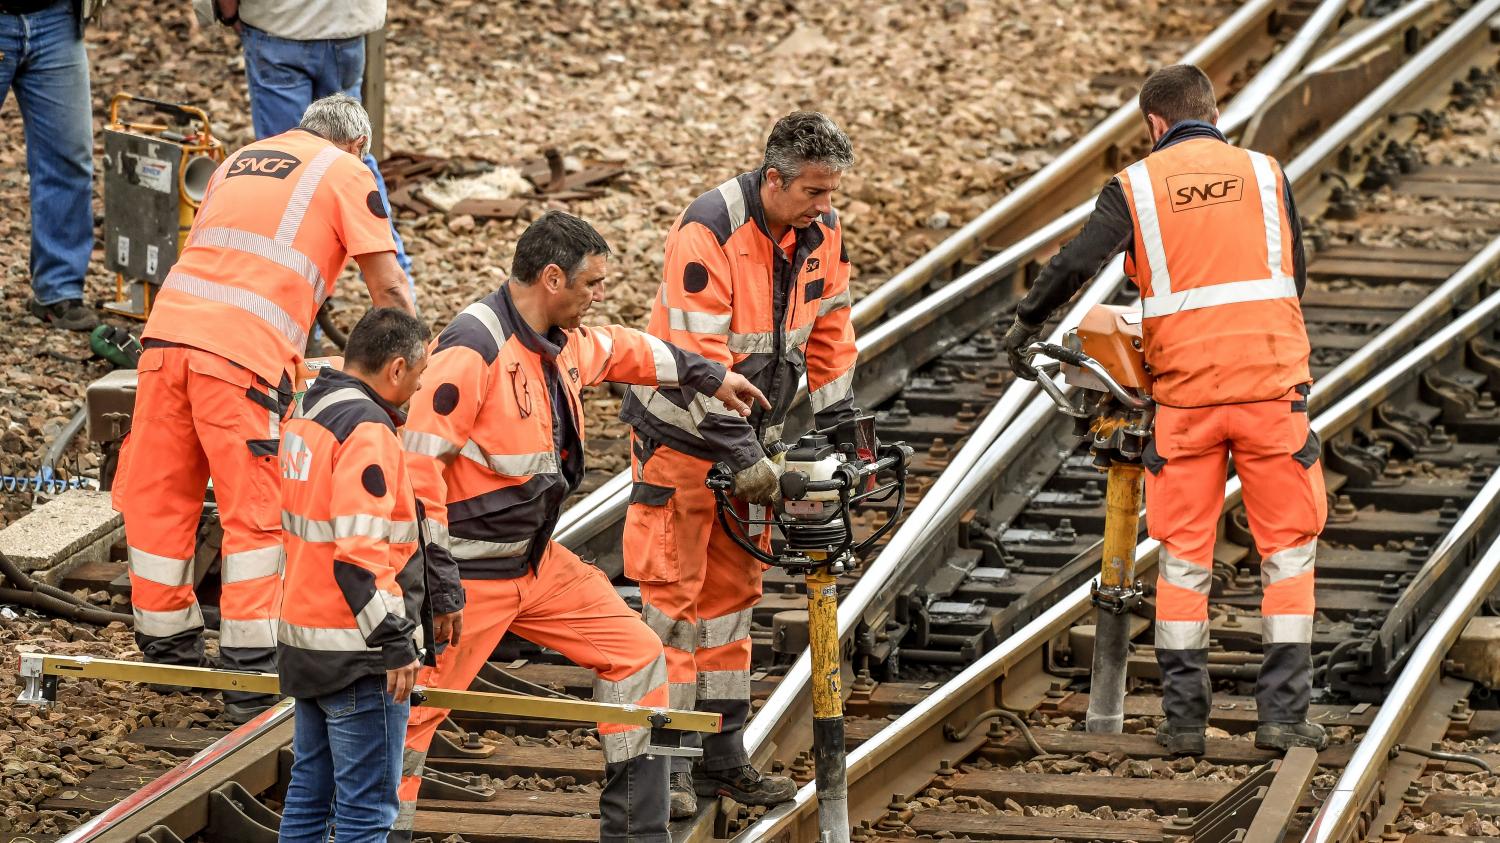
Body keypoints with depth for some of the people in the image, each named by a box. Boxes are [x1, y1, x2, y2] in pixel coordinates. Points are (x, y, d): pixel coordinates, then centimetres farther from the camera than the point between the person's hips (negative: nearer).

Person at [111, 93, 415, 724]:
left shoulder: (239, 161, 29)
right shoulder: (346, 173, 11)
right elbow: (387, 287, 8)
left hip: (168, 328, 5)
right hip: (247, 353, -5)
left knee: (159, 499, 14)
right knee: (255, 513, 1)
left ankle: (166, 646, 25)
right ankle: (249, 675, -1)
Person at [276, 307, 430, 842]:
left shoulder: (309, 413, 12)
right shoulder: (368, 431, -18)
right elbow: (360, 549, -25)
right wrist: (396, 641, -21)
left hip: (305, 639, 10)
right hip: (359, 656, -10)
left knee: (309, 790, 15)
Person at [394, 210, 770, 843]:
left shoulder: (562, 343, 6)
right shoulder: (473, 349, -22)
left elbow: (620, 352, 31)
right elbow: (418, 459, -25)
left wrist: (708, 376, 39)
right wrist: (437, 571, -24)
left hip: (539, 563, 9)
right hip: (471, 575, -9)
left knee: (637, 656, 10)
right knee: (415, 709, -6)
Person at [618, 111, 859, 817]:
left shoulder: (820, 230, -3)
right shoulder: (708, 233, -25)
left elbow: (829, 333, 8)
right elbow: (700, 359, -27)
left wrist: (840, 430, 7)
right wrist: (743, 458, -26)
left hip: (752, 431, 7)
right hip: (682, 433, -7)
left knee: (733, 591, 12)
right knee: (674, 591, -6)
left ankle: (723, 757, 18)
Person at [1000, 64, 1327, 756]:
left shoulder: (1136, 186, 2)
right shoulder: (1265, 175, 7)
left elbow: (1073, 265, -10)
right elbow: (1294, 279, 13)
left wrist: (1023, 329, 4)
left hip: (1185, 391, 0)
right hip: (1270, 385, 0)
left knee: (1183, 557, 9)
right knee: (1288, 550, 7)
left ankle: (1183, 719, 8)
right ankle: (1283, 715, 2)